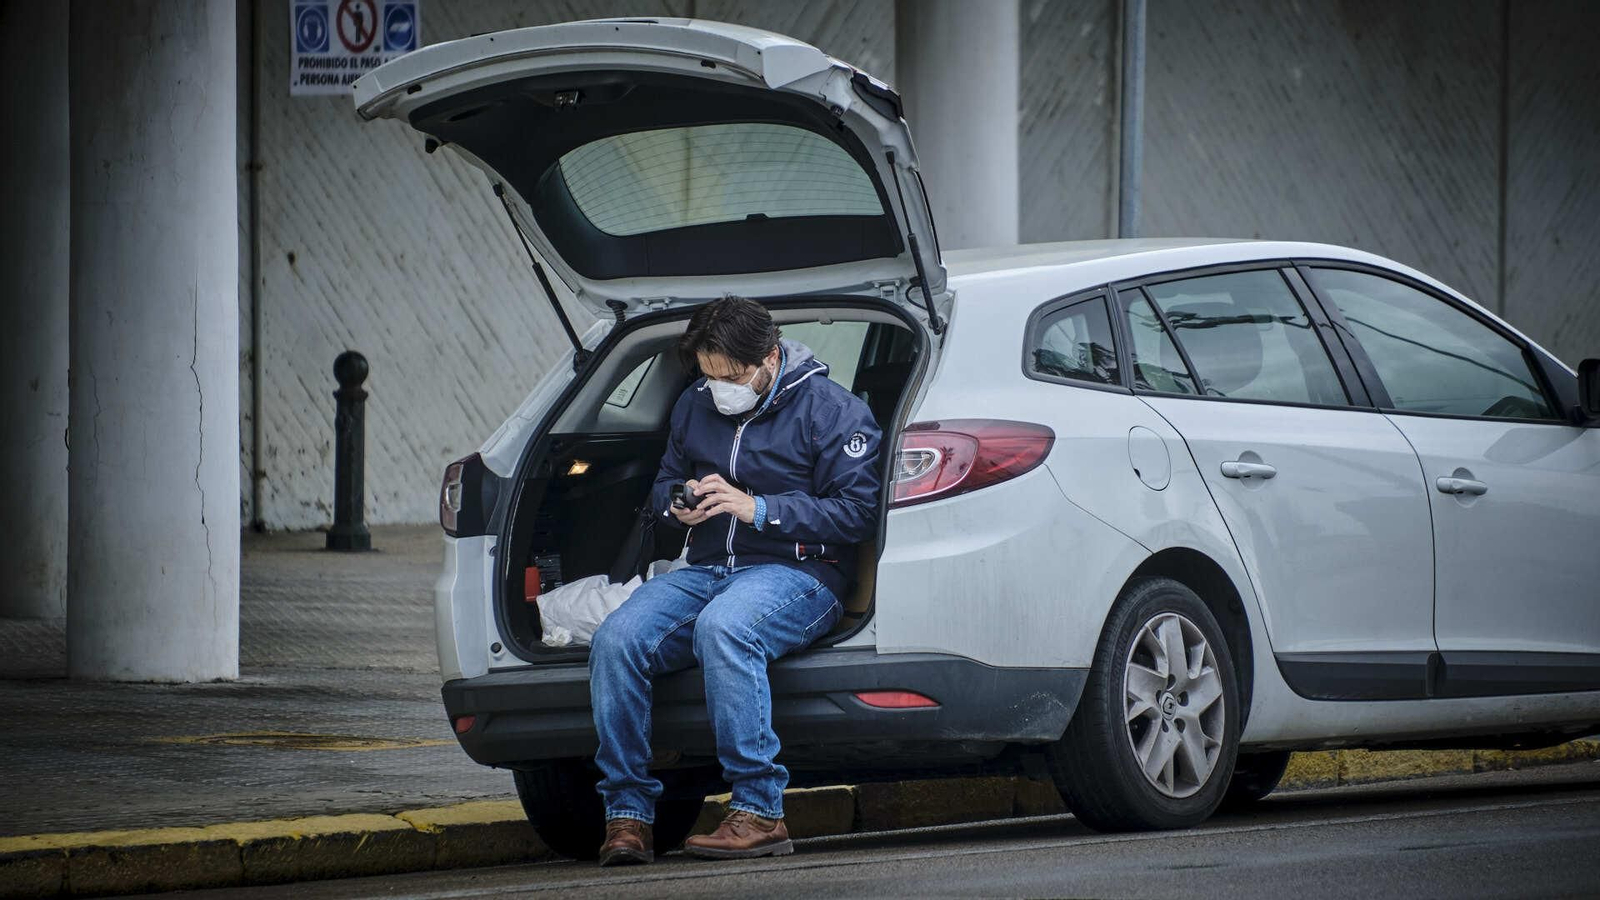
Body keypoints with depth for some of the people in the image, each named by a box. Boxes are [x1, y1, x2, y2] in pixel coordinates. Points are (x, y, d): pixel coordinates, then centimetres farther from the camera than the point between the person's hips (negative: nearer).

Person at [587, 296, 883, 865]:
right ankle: (627, 814, -18)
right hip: (706, 570, 6)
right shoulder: (695, 407, 17)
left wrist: (758, 509, -17)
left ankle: (758, 812, -38)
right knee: (616, 640, -23)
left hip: (796, 571, -6)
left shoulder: (829, 409, -2)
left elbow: (857, 513, -9)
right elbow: (664, 484, 30)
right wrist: (679, 505, 3)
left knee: (722, 627, -40)